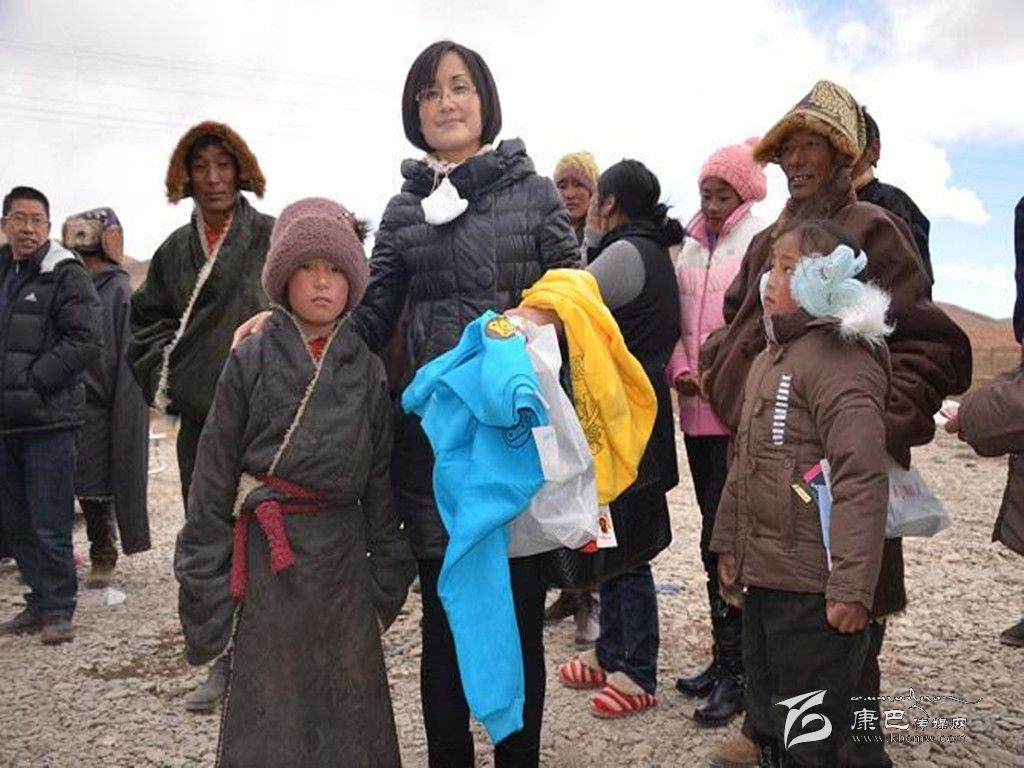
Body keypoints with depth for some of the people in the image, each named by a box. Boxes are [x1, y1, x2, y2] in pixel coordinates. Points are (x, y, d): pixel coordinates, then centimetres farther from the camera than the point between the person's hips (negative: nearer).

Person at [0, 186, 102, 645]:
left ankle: (57, 610, 11)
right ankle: (40, 602, 26)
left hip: (47, 419, -7)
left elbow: (86, 341, -15)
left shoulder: (66, 275, -6)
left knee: (49, 524, -2)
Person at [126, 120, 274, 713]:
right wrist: (163, 374, 8)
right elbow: (146, 319, 21)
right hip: (198, 413, 5)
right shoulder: (176, 250, 15)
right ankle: (227, 661, 23)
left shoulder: (272, 237, -1)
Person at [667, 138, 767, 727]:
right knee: (718, 535, 13)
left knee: (722, 538, -7)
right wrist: (681, 370, 3)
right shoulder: (691, 248, 16)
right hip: (697, 412, 7)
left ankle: (734, 670, 7)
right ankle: (726, 659, 25)